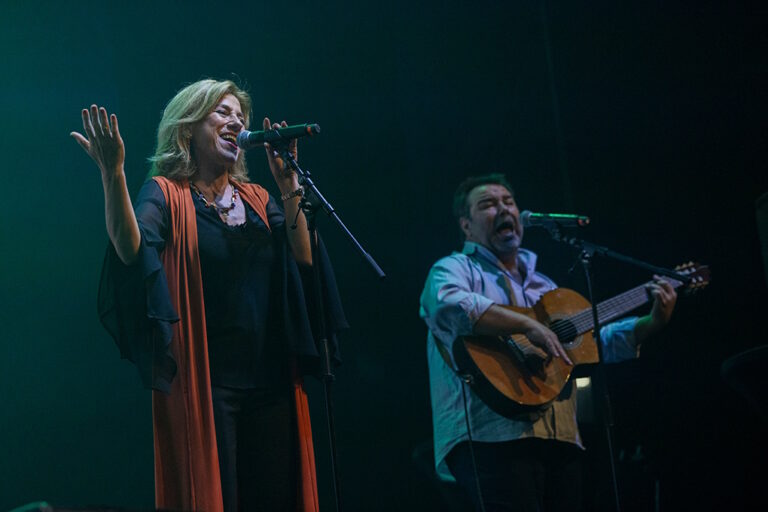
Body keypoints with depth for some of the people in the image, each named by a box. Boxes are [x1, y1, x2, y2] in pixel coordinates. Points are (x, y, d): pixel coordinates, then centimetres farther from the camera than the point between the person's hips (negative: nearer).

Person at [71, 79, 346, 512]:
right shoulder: (166, 195, 1)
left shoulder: (257, 199, 15)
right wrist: (113, 174, -34)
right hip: (204, 381, -5)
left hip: (271, 381, 5)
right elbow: (131, 249, -20)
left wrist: (289, 186, -7)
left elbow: (303, 260, 0)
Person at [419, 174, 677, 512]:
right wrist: (528, 325, -25)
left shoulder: (544, 287, 27)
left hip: (560, 440, 7)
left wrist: (653, 322, 9)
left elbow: (598, 341, 23)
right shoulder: (455, 269, 5)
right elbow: (448, 306, -20)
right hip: (492, 436, -7)